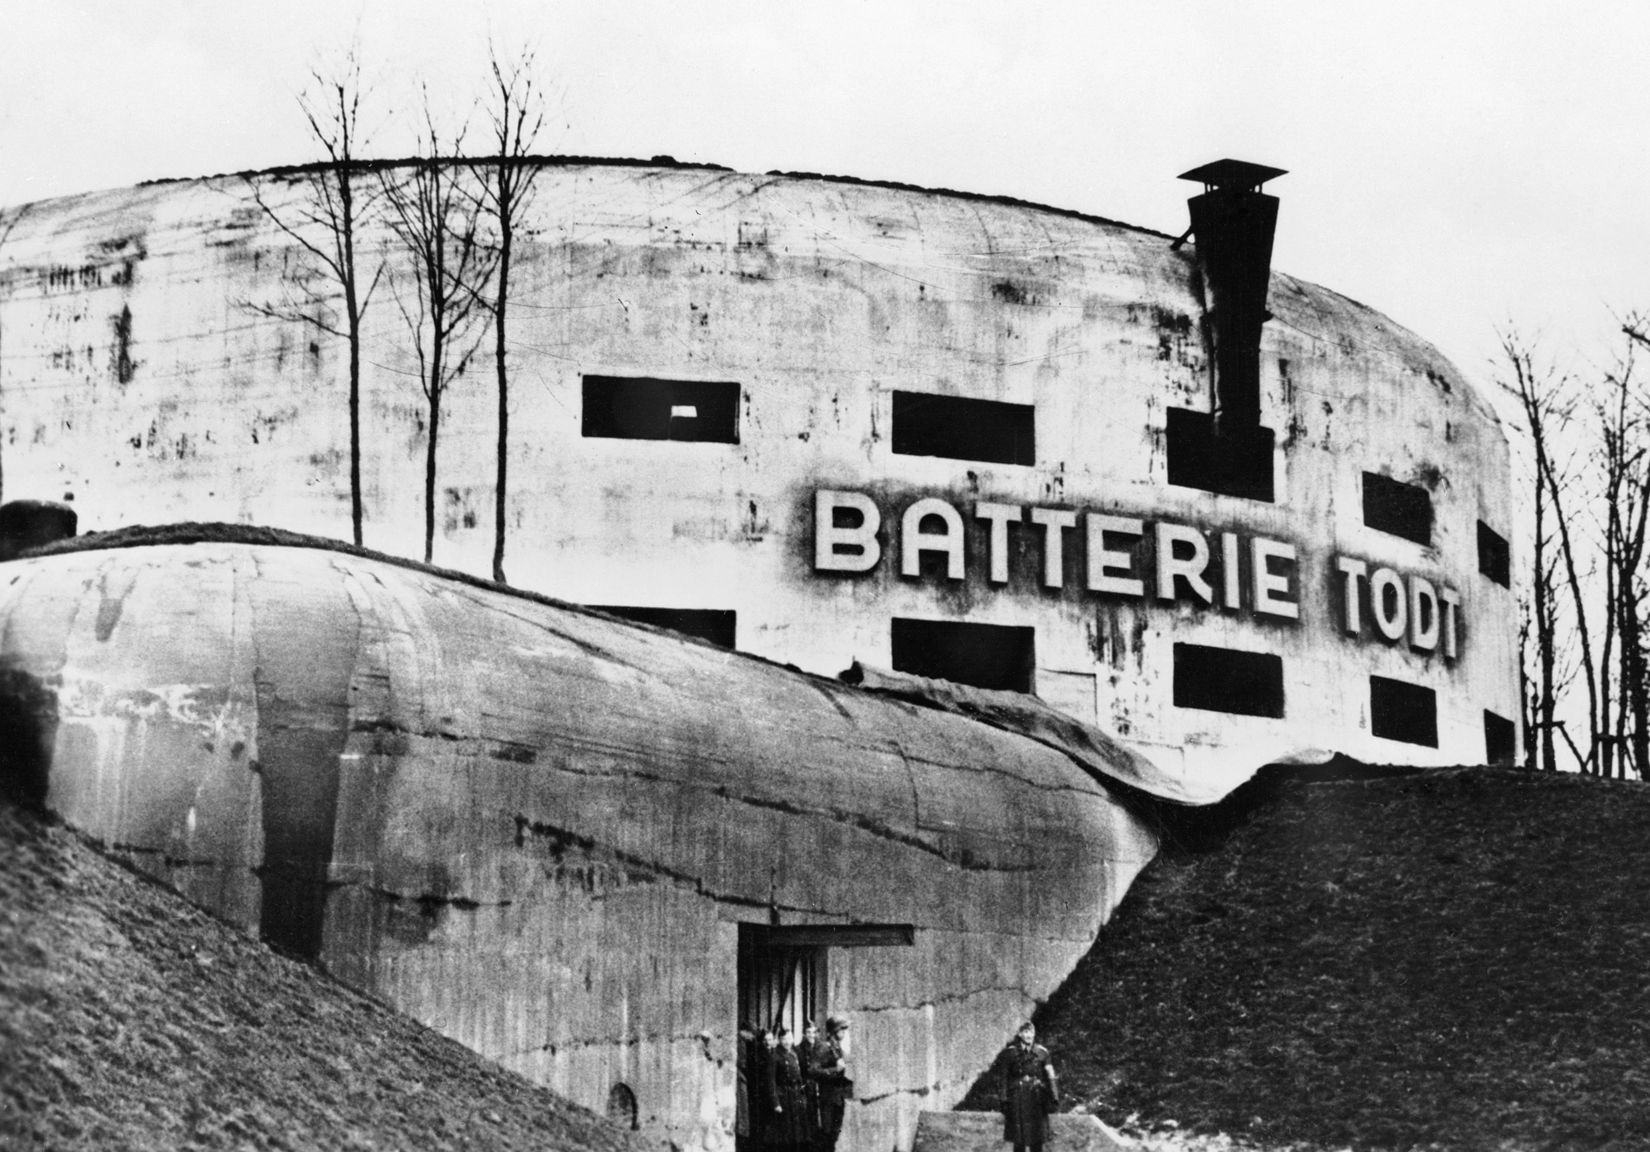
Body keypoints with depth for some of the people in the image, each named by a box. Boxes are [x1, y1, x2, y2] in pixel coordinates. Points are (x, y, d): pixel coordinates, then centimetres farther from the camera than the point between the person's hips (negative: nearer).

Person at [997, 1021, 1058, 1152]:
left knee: (1037, 1140, 6)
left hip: (1037, 1096, 1)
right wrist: (1005, 1101, 1)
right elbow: (1005, 1078, 4)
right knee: (1019, 1139, 1)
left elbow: (1050, 1075, -3)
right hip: (1018, 1096, -1)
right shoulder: (1010, 1053, 1)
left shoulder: (1041, 1052, 2)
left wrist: (1054, 1097, -13)